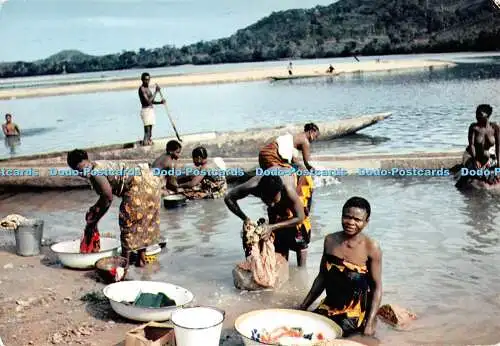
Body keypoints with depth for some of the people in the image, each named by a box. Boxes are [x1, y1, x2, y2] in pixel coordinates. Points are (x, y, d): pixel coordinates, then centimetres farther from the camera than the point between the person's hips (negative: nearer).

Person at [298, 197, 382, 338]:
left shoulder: (371, 248, -12)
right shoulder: (330, 240, 1)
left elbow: (376, 288, -9)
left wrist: (370, 324, -18)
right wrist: (303, 306, 12)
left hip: (355, 313, -5)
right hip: (328, 307, 5)